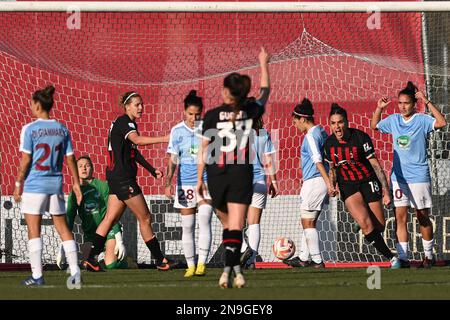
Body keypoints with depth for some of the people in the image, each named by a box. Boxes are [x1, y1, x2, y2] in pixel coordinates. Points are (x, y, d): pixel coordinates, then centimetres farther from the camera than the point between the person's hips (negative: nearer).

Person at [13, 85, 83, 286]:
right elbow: (70, 158, 6)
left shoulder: (29, 129, -8)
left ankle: (37, 275, -1)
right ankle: (75, 271, 6)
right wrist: (76, 183, 13)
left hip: (34, 184, -4)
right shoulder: (62, 129, 5)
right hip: (56, 184, 4)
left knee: (34, 230, 1)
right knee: (62, 228, 11)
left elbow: (25, 160, -10)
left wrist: (18, 184, -3)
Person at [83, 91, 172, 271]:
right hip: (122, 177, -10)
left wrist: (152, 170, 27)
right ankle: (160, 260, 5)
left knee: (111, 218, 7)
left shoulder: (128, 123, 18)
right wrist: (164, 139, -40)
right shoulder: (123, 122, -14)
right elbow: (137, 140, -33)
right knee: (145, 218, -2)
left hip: (117, 177, 10)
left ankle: (91, 259, 5)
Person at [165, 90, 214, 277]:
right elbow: (172, 160, 2)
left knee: (204, 221, -15)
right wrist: (168, 183, -9)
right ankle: (190, 265, 12)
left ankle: (202, 263, -15)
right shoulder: (177, 131, 2)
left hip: (206, 182, -1)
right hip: (185, 183, 1)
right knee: (187, 226, 4)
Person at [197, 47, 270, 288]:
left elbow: (203, 150, -1)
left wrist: (199, 179, 7)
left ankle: (234, 267, 10)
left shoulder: (212, 116, -6)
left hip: (216, 174, 0)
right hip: (241, 174, 0)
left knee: (227, 224, 17)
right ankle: (230, 268, -23)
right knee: (236, 226, -5)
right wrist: (264, 64, 31)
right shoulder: (250, 112, -2)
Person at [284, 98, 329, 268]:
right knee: (308, 221, 16)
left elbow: (318, 160, -22)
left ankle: (317, 260, -4)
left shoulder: (310, 136, -14)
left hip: (313, 182, -10)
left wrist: (328, 182, -28)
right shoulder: (321, 132, 14)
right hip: (319, 182, 10)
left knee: (308, 222, -4)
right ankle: (303, 258, 22)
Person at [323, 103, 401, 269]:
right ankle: (392, 258, -10)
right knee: (365, 224, -19)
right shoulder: (329, 143, -4)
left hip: (368, 182, -1)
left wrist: (386, 190, -16)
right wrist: (332, 185, -6)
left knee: (379, 226, 0)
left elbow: (375, 165, -12)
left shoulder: (360, 137, -15)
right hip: (347, 186, 1)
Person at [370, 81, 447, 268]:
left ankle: (428, 255, 18)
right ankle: (403, 257, -2)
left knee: (422, 217, 4)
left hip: (419, 177, -4)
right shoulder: (394, 120, 8)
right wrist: (379, 109, 8)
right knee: (400, 217, -3)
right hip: (398, 177, 4)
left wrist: (427, 102, -25)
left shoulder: (421, 120, -6)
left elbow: (441, 123, -23)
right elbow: (374, 126, 24)